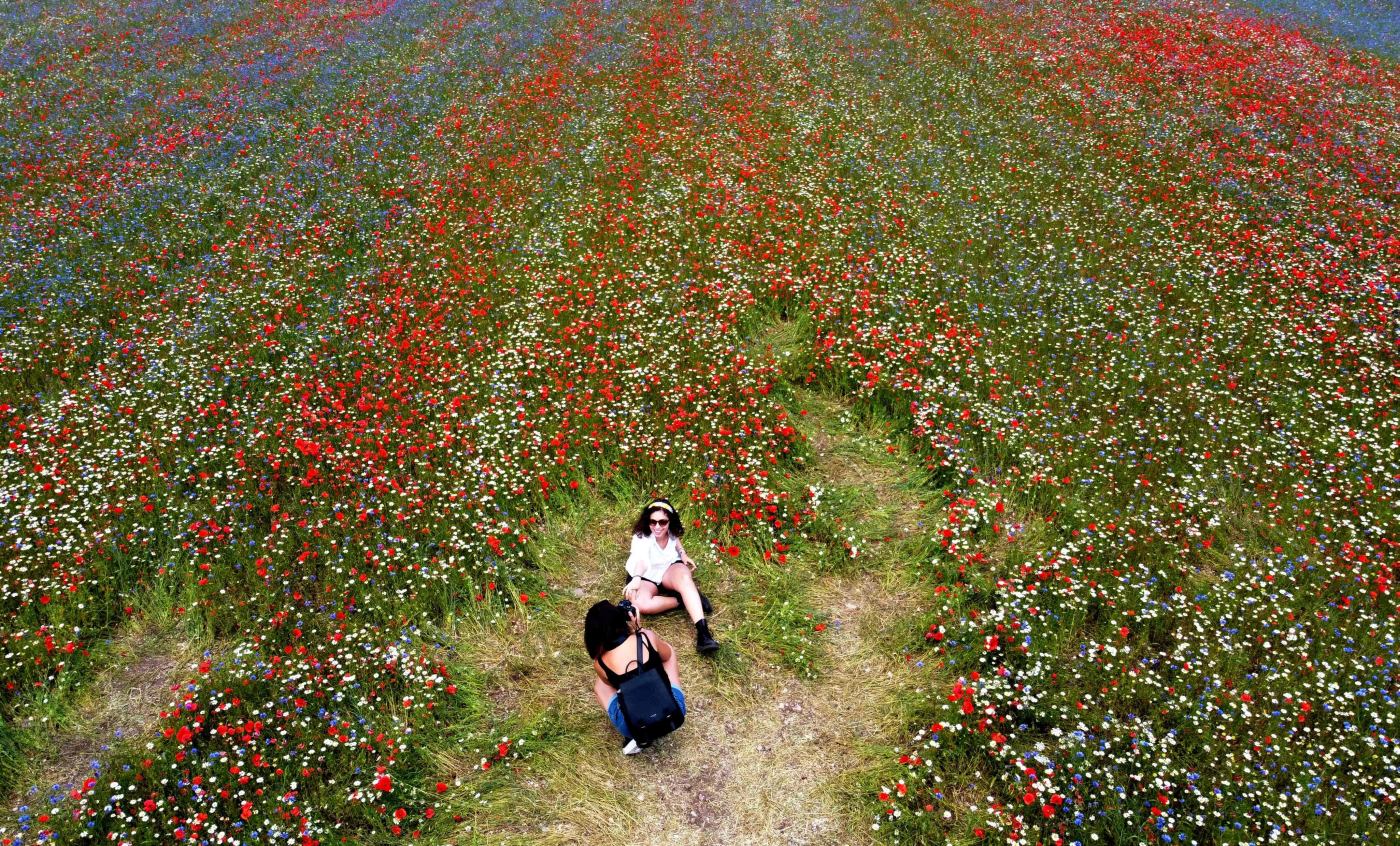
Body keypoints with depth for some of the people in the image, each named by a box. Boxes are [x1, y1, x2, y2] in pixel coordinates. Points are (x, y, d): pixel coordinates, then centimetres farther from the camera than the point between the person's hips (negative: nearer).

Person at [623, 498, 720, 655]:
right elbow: (641, 560, -51)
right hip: (646, 576, -2)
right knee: (641, 604, -37)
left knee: (684, 575, -36)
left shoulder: (671, 532, -13)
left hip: (669, 568, 2)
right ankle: (683, 599, -16)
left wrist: (682, 553, -3)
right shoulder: (641, 537, -29)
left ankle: (702, 631, -43)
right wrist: (636, 579, -70)